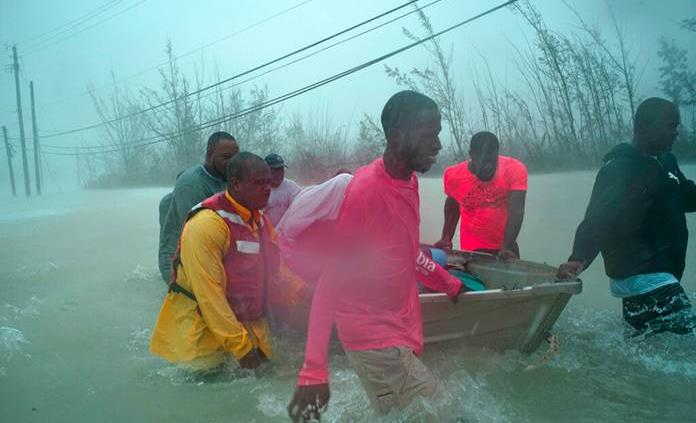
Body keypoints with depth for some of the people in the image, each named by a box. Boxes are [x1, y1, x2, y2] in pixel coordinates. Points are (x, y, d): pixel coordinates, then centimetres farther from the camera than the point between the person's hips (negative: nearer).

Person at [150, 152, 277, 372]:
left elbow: (276, 269, 15)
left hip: (246, 325, 8)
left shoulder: (260, 220, 4)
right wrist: (240, 345, -23)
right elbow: (209, 293, -25)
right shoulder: (207, 224, -24)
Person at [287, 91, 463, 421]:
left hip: (400, 328, 8)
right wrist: (314, 371, -21)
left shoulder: (409, 181, 6)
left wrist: (451, 285, 29)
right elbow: (329, 278, -20)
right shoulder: (364, 191, -21)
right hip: (375, 338, -8)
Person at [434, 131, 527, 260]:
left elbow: (516, 212, -25)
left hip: (505, 245, 1)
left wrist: (507, 247, -34)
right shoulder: (453, 176, -14)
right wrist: (446, 238, -3)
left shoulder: (515, 170, -19)